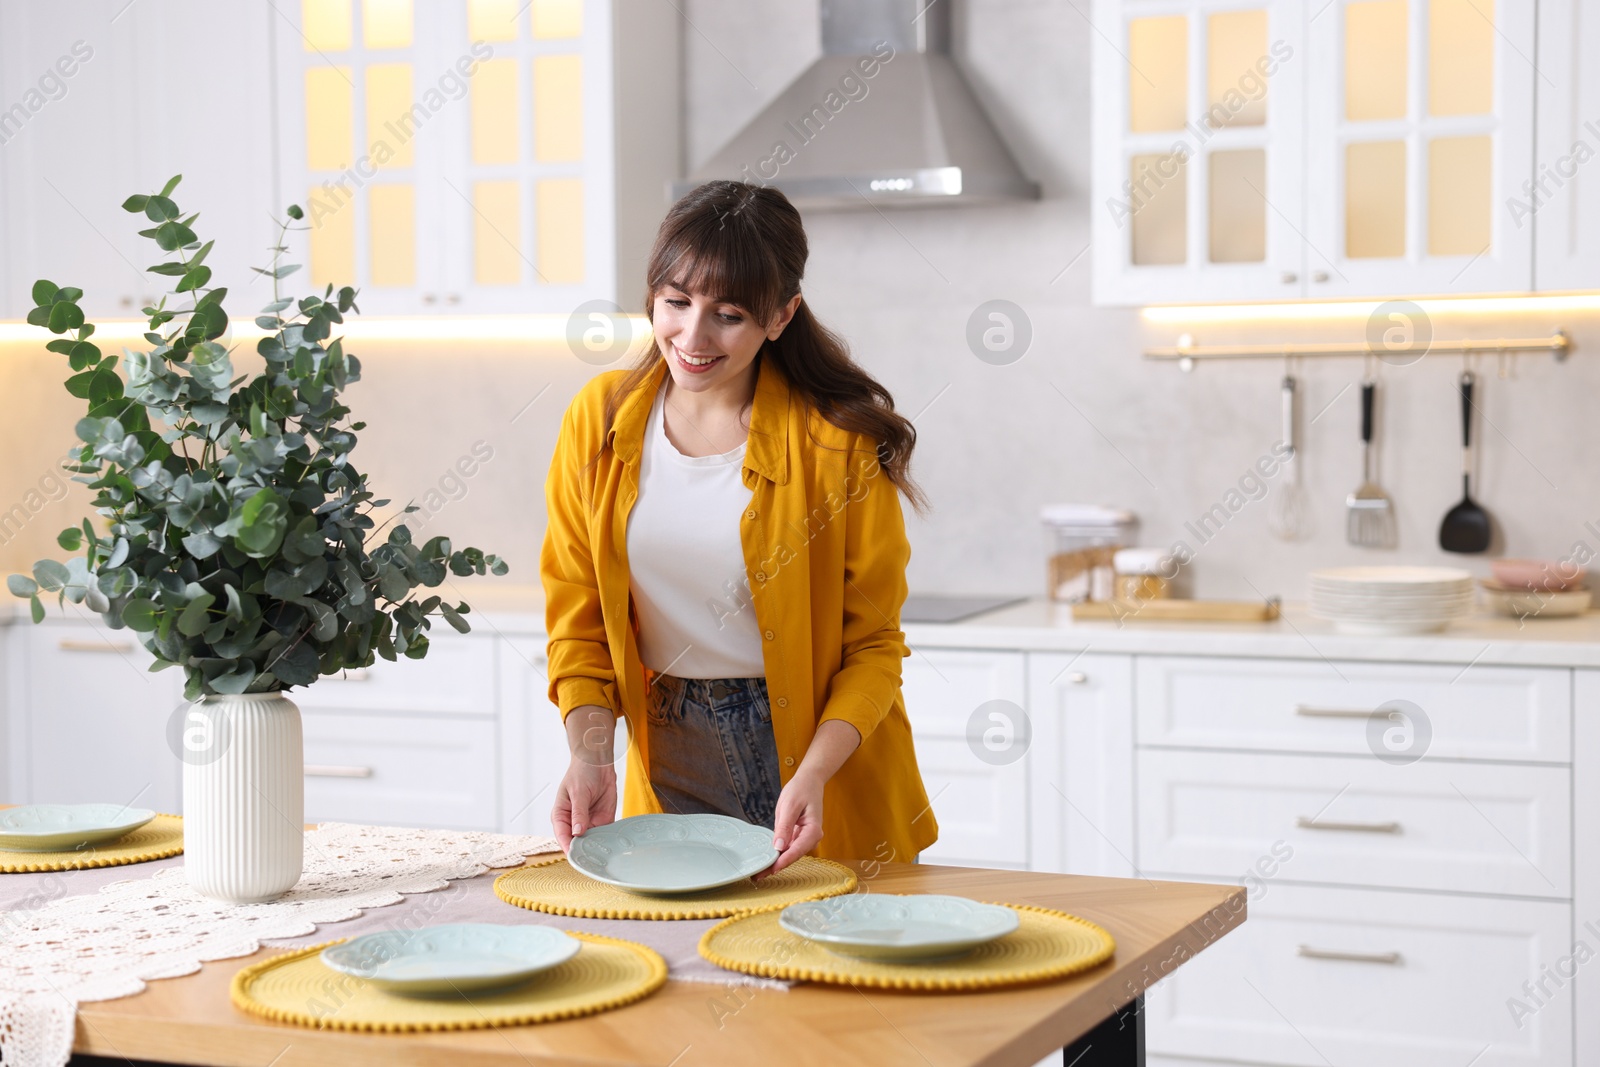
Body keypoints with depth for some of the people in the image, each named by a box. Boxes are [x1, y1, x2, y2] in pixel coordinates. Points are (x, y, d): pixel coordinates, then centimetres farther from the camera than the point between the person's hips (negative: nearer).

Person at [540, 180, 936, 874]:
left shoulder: (842, 444, -13)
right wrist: (591, 753, -13)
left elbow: (873, 644, -9)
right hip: (668, 770, 3)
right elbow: (578, 621, 1)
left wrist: (813, 775, -22)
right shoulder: (599, 423, -3)